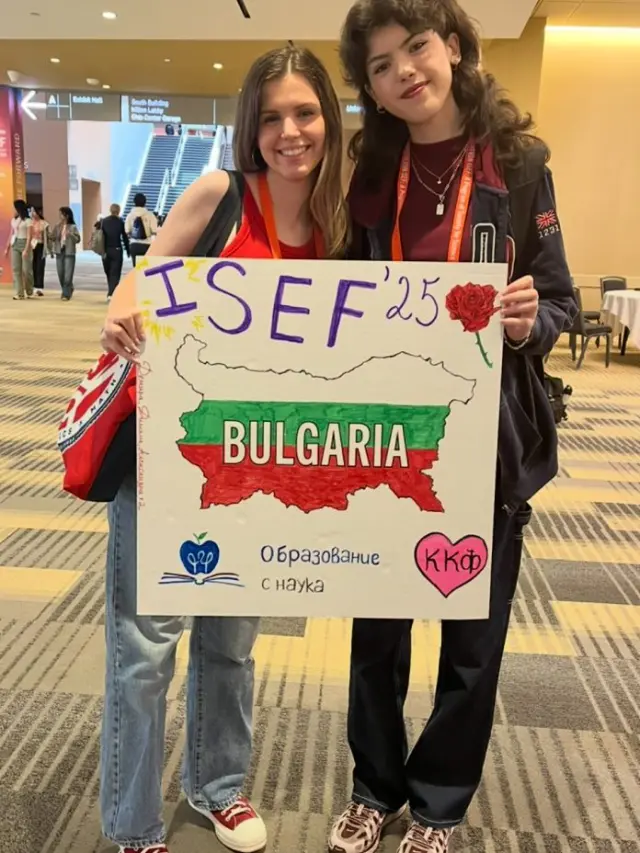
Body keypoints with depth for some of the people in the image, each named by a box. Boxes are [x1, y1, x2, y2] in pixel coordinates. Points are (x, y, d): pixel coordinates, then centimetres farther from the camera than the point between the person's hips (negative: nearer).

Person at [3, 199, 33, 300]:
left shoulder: (27, 221, -5)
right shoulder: (13, 220, 13)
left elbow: (29, 236, -11)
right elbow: (11, 235, 16)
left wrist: (26, 250, -20)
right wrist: (7, 248, 12)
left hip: (24, 244, -5)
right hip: (14, 245, 6)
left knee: (26, 269, -2)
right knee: (16, 269, -2)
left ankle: (29, 292, 15)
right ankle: (19, 293, -3)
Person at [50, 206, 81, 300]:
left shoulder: (73, 227, -3)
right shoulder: (57, 226, 7)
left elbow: (78, 239, -3)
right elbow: (52, 238, 0)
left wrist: (71, 235, -20)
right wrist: (56, 227, -10)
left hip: (69, 253, -4)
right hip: (59, 252, 4)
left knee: (68, 275, -8)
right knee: (61, 274, 9)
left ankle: (66, 294, -2)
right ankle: (68, 290, 29)